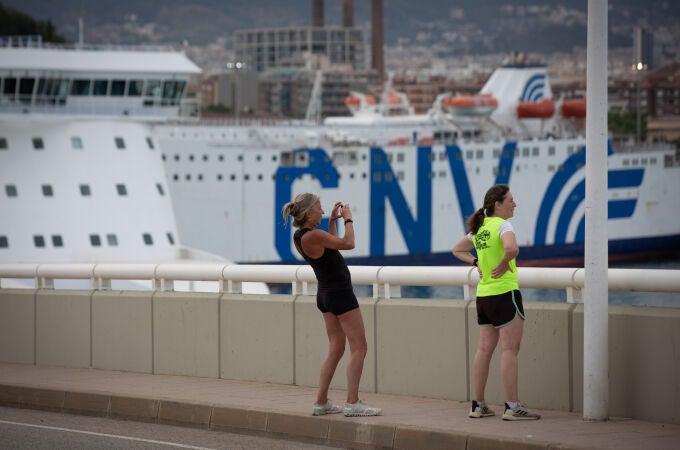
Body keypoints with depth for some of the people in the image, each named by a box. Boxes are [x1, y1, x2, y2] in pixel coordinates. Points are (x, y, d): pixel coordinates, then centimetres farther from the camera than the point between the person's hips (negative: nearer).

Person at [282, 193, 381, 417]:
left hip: (326, 294, 10)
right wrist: (348, 219, -4)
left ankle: (321, 402, 13)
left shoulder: (299, 236, 6)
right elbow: (348, 244, -17)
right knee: (359, 347, -4)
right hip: (340, 293, -10)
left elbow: (331, 245, 22)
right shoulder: (312, 236, -23)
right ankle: (353, 403, -8)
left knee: (336, 349, 14)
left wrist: (332, 221, 17)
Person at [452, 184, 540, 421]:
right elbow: (512, 248, -34)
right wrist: (503, 263, -15)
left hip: (484, 295, 8)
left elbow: (457, 249, 25)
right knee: (510, 350, -7)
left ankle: (478, 405, 14)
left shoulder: (479, 228, 12)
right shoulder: (502, 225, -13)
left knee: (484, 349, 11)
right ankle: (513, 407, -9)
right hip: (504, 294, -8)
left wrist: (476, 262, 12)